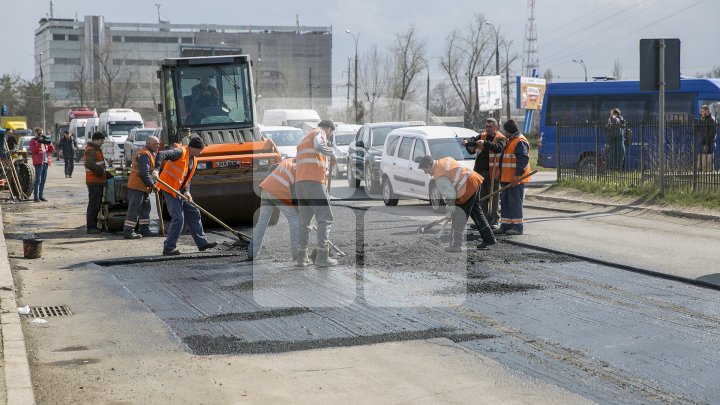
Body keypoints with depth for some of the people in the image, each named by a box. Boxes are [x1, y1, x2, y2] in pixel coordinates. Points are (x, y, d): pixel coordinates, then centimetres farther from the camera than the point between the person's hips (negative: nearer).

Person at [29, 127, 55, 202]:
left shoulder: (44, 141, 20)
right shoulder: (33, 141, 2)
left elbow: (52, 150, 16)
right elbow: (33, 150, -14)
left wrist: (50, 143, -1)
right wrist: (39, 143, -20)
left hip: (46, 162, 6)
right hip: (38, 162, -6)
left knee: (43, 180, 8)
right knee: (38, 180, -10)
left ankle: (41, 196, 14)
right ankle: (36, 197, -12)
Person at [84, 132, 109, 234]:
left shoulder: (97, 149, 20)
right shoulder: (91, 151, -14)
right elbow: (90, 165, -27)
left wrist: (106, 173, 14)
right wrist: (102, 172, -19)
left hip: (98, 181, 10)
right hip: (94, 181, -10)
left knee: (97, 204, 14)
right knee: (93, 204, -8)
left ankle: (93, 226, 21)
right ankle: (91, 227, -6)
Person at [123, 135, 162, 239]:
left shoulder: (150, 154, 17)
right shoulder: (144, 155, -17)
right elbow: (144, 173, -24)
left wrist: (152, 183, 9)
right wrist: (152, 184, -16)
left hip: (143, 187, 11)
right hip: (137, 186, -11)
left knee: (145, 208, 15)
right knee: (134, 209, -9)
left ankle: (144, 229, 22)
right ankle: (128, 231, -8)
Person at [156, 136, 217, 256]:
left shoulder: (194, 161, 12)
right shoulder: (180, 152, -16)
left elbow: (188, 179, 13)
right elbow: (163, 155, -29)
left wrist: (186, 191, -4)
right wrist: (156, 169, -42)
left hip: (180, 191, 10)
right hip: (169, 189, -9)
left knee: (193, 214, 13)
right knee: (178, 218, -12)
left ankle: (202, 242, 24)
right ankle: (168, 248, -5)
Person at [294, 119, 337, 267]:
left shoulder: (303, 140, 29)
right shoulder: (319, 132, 4)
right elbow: (319, 145, -20)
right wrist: (331, 154, -4)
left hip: (300, 183, 8)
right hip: (315, 182, -8)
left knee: (304, 221, 12)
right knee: (325, 218, -5)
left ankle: (302, 257, 6)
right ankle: (322, 257, -13)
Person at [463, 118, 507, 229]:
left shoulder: (500, 139, -4)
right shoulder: (482, 136, 13)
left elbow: (498, 148, -24)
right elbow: (474, 140, -3)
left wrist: (485, 143, -35)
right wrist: (467, 142, -26)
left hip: (493, 173, -6)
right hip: (481, 171, 6)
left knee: (493, 197, -1)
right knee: (482, 197, 9)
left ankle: (494, 220, 3)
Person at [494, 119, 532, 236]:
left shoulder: (520, 142, -14)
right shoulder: (511, 141, 21)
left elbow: (523, 159, -23)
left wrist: (517, 175, -28)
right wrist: (501, 175, 25)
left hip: (516, 179, -10)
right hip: (507, 178, 10)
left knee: (515, 202, -8)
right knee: (505, 202, 11)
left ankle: (517, 227, -5)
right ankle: (505, 225, 15)